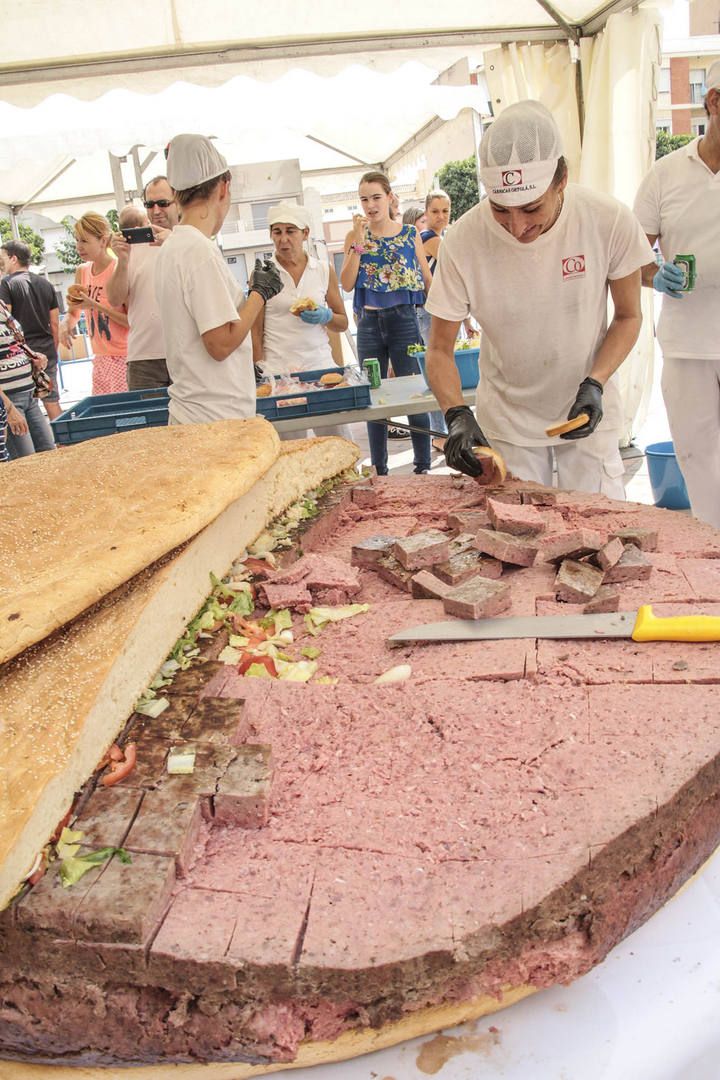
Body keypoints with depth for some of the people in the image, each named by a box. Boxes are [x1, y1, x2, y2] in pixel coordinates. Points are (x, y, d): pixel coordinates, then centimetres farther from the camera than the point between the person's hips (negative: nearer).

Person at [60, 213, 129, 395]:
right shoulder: (82, 272, 8)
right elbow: (73, 313, 19)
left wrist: (96, 305, -20)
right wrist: (66, 324, -3)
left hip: (124, 358, -6)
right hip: (100, 359, 6)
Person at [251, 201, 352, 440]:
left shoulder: (324, 271, 8)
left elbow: (343, 323, 13)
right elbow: (256, 330, 1)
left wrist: (325, 317, -7)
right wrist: (259, 372, -6)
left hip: (320, 365, 2)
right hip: (278, 371, -2)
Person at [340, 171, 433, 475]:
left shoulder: (409, 234, 4)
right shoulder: (355, 236, 6)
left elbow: (428, 280, 7)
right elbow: (347, 284, -4)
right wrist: (359, 242, -10)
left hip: (403, 321, -2)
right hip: (368, 324, 2)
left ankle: (423, 467, 9)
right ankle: (379, 470, 18)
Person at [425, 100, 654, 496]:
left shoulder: (609, 221, -19)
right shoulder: (463, 241, -21)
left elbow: (628, 316, -3)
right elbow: (440, 349, -12)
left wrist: (595, 383, -20)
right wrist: (457, 415, -29)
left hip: (585, 408, 1)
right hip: (507, 417, 0)